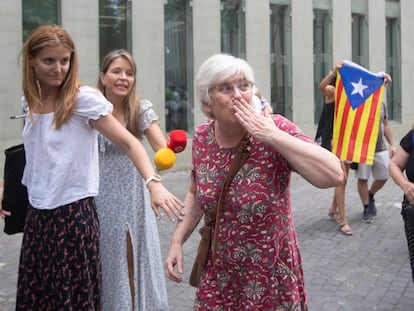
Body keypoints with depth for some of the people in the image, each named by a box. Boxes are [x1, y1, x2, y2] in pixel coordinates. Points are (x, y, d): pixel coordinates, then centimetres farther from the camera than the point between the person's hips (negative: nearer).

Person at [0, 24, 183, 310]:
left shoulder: (84, 99, -13)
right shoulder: (30, 102, 6)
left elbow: (128, 142, -18)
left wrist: (153, 183, -33)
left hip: (73, 213, -6)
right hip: (37, 214, 6)